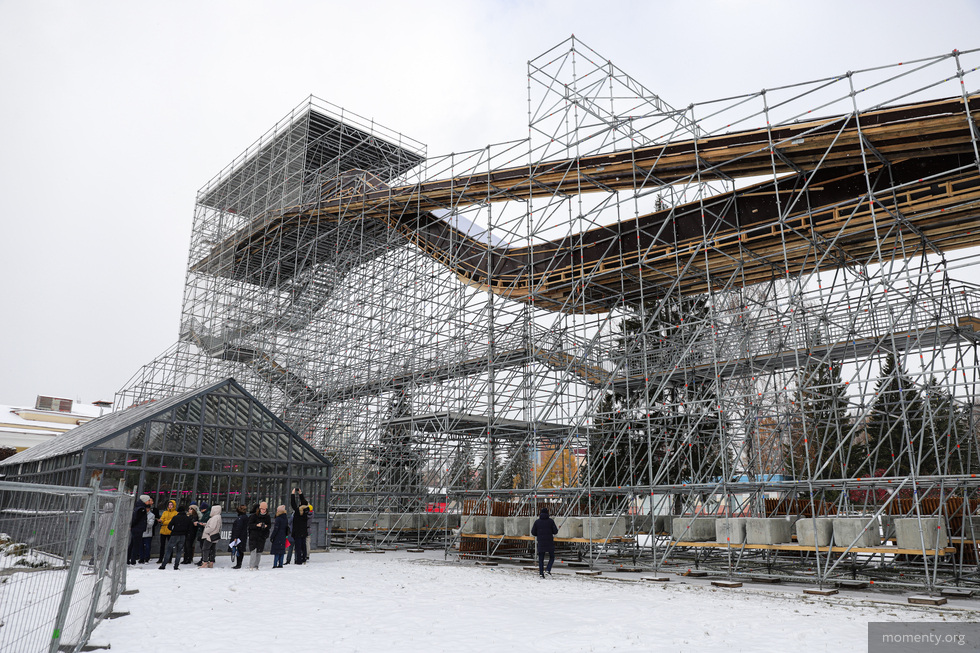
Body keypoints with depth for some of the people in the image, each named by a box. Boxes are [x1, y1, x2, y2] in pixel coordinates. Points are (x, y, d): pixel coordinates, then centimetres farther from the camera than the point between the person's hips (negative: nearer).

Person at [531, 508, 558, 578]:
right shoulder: (551, 521, -4)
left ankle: (541, 573, -1)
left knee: (541, 559, 9)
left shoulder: (537, 521, 2)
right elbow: (555, 531, -4)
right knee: (551, 557, 13)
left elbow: (533, 532, 2)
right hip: (549, 542, -1)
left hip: (541, 543, 1)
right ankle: (548, 570, -5)